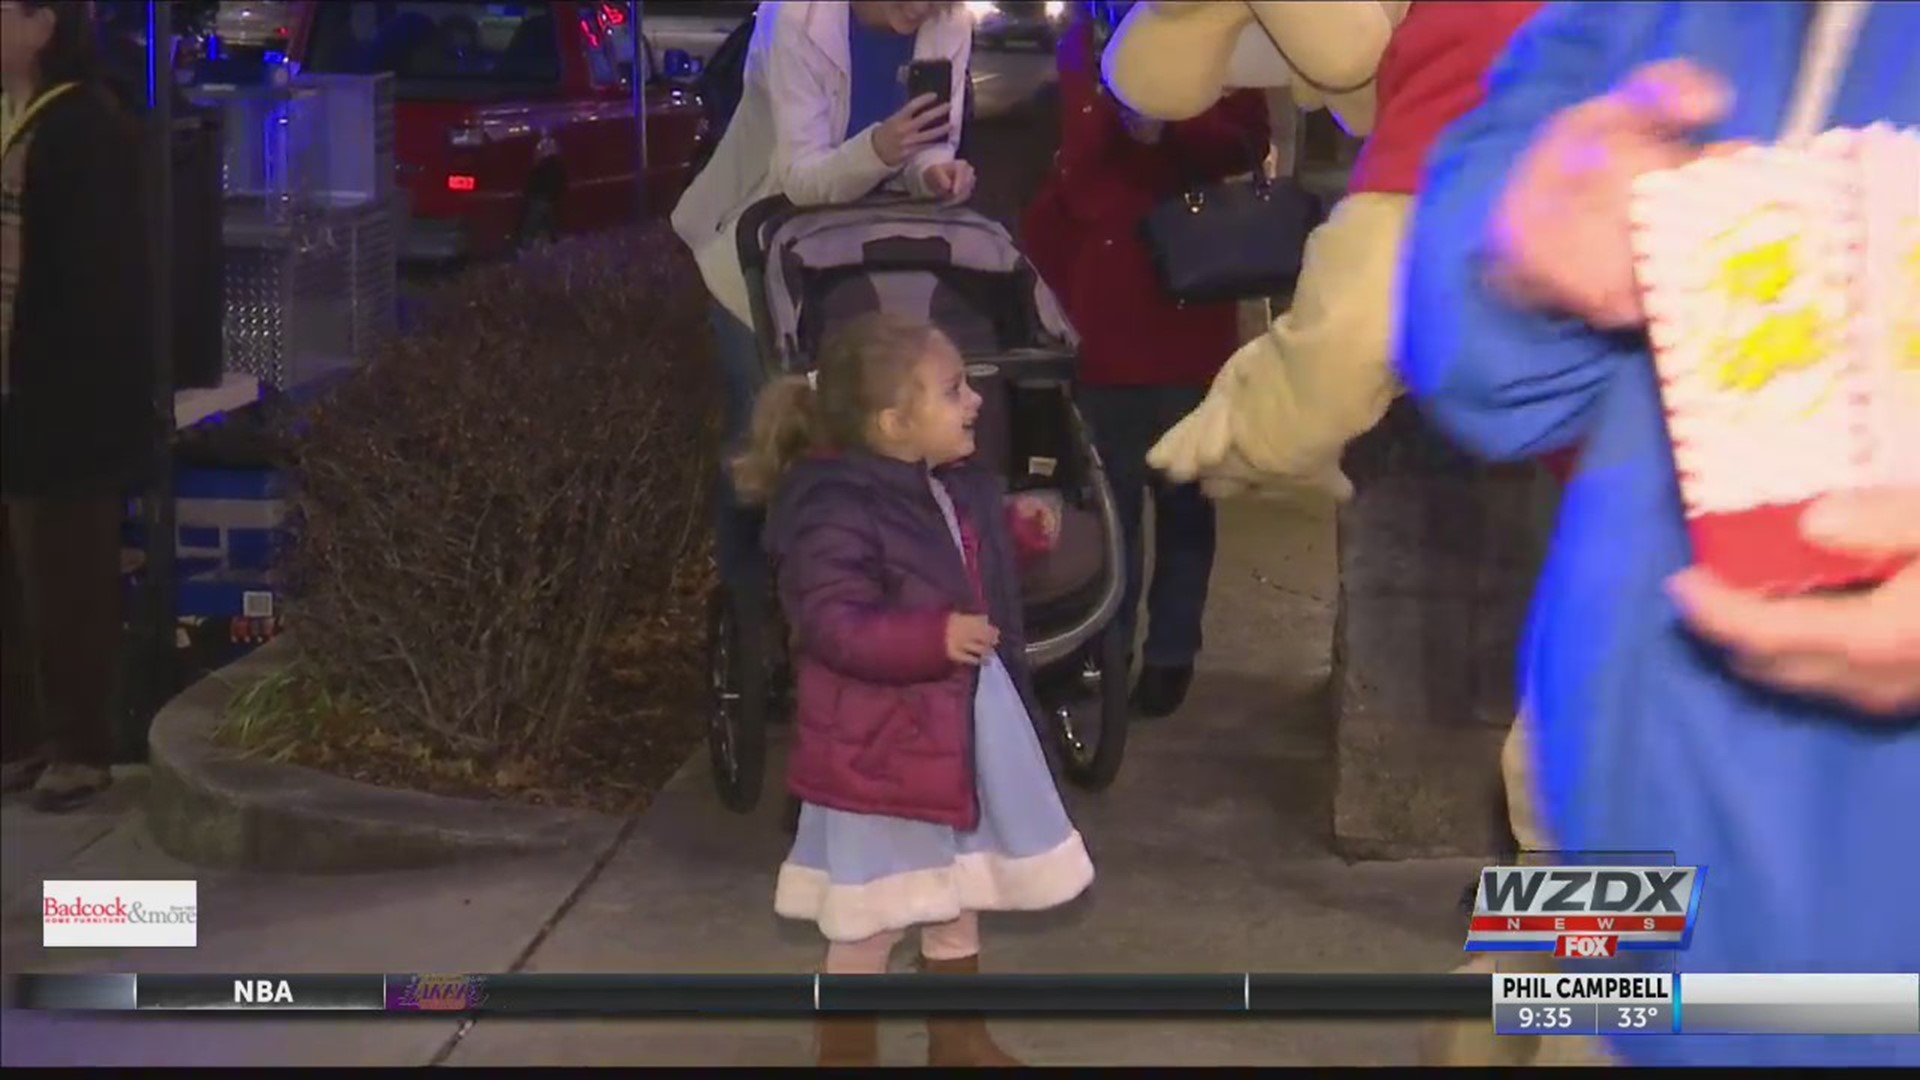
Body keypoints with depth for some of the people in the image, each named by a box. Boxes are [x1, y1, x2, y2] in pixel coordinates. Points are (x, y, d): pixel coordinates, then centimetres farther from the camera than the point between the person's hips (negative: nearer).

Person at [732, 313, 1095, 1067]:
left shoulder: (956, 488, 4)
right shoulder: (837, 510, -23)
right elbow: (832, 625, -29)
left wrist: (1018, 533, 5)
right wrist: (933, 638, -38)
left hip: (964, 730, 9)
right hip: (881, 749, -9)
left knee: (956, 900, 22)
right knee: (872, 920, 4)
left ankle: (959, 1042, 39)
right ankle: (846, 1054, 20)